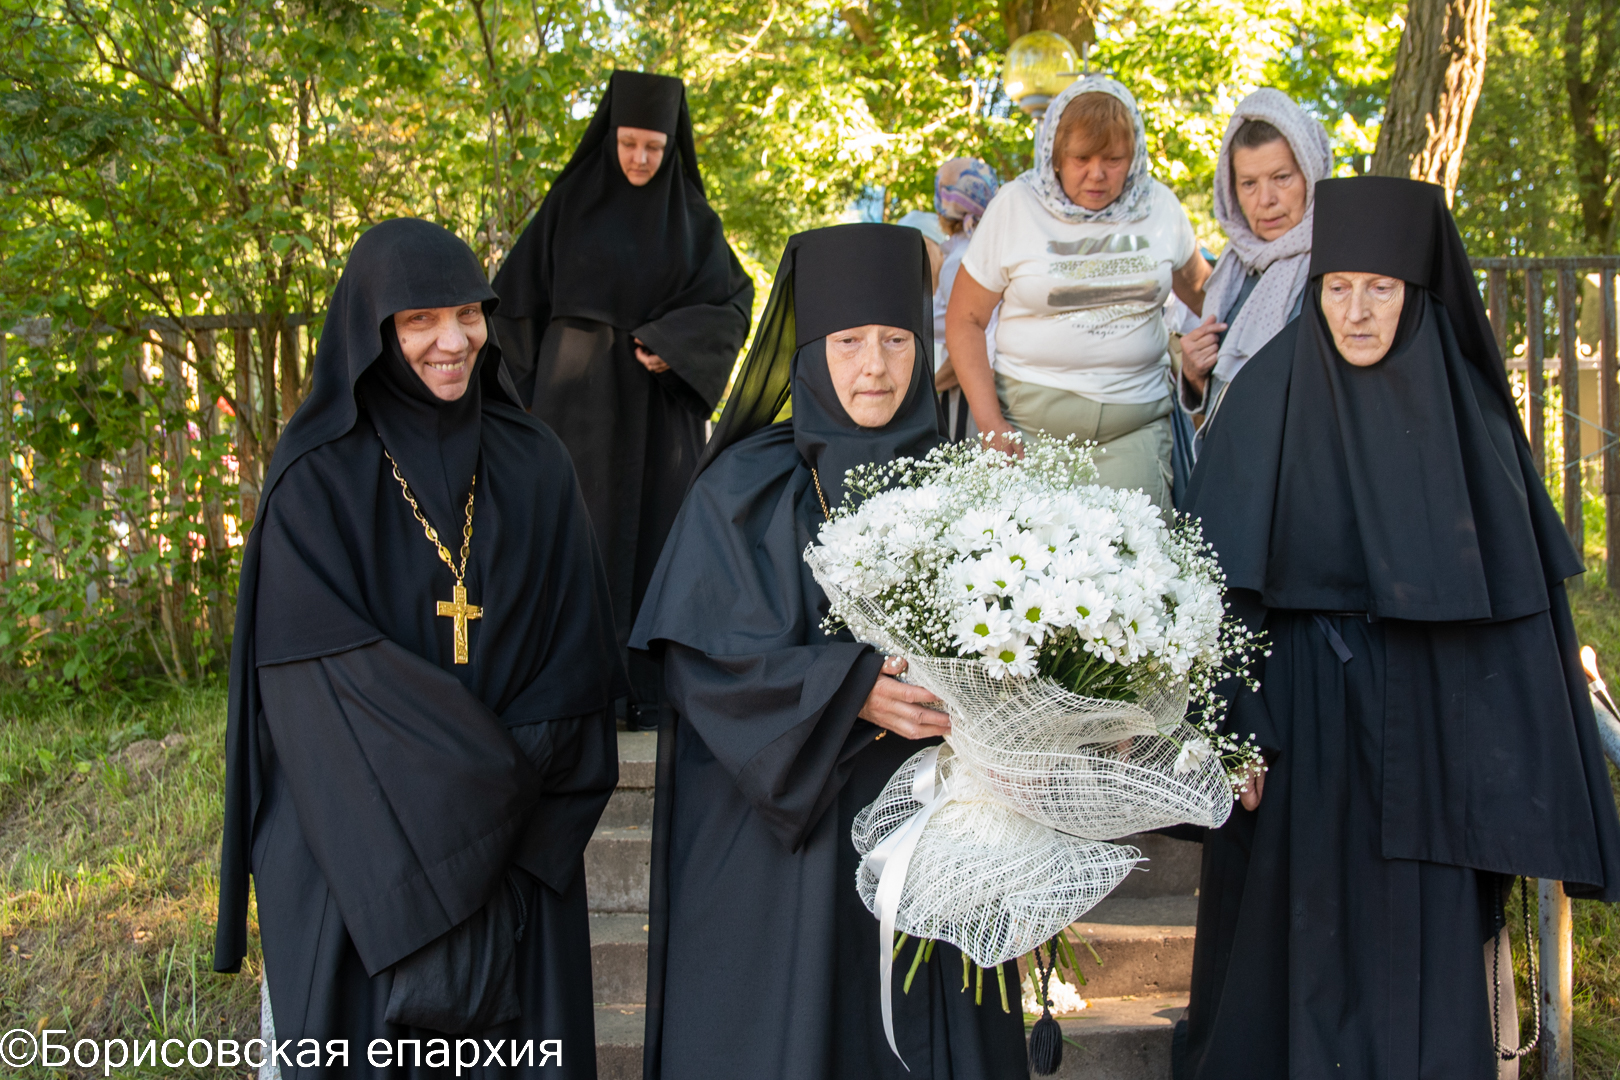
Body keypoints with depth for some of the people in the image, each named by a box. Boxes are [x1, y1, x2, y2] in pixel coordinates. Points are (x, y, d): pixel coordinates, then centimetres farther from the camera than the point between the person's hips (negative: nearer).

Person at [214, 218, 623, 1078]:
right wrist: (476, 775, -15)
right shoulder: (317, 478, -6)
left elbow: (577, 648, 3)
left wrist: (518, 770, -10)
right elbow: (323, 672, -12)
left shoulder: (533, 465, 4)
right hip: (360, 840, -3)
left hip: (515, 841, 3)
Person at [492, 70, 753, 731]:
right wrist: (534, 390, 0)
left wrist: (675, 346, -12)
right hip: (580, 397, -1)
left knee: (654, 532, 0)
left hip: (659, 400, 2)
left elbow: (732, 302, 4)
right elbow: (520, 297, 6)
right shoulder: (570, 204, 4)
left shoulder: (692, 219, 8)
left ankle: (648, 691, 5)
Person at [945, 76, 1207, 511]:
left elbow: (1199, 289, 26)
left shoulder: (1160, 206, 8)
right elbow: (964, 320, 1)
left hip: (1138, 423, 2)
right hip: (1032, 419, -2)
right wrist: (991, 424, -7)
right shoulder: (1014, 206, 0)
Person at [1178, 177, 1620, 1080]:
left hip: (1438, 724, 3)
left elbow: (1521, 571, 6)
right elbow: (1222, 579, -7)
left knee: (1427, 958, 8)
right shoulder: (1270, 396, -6)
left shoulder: (1463, 400, 2)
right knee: (1303, 947, 7)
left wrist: (1518, 764, 4)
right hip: (1308, 715, -2)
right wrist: (1233, 732, -14)